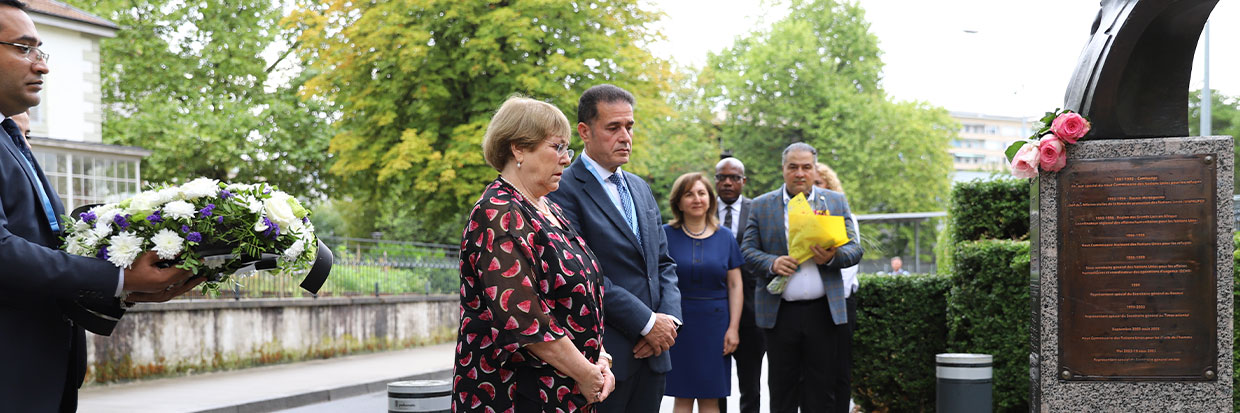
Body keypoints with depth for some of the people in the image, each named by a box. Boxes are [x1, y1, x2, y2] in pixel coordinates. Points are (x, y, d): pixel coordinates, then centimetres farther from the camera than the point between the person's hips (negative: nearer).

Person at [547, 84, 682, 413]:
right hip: (603, 357, -7)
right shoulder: (564, 189, -8)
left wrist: (669, 318, -1)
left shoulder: (640, 188, 18)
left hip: (651, 353, 7)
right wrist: (648, 322, -15)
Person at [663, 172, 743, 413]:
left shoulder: (725, 237, 6)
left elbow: (735, 285, 5)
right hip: (678, 323, -1)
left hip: (714, 324, 1)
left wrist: (733, 327, -2)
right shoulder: (666, 235, 0)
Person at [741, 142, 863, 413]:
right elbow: (747, 249, 4)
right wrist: (772, 263, -16)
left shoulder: (836, 202, 10)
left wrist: (832, 257, -16)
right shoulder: (762, 205, 8)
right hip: (780, 313, 0)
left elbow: (854, 250, 6)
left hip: (823, 311, 0)